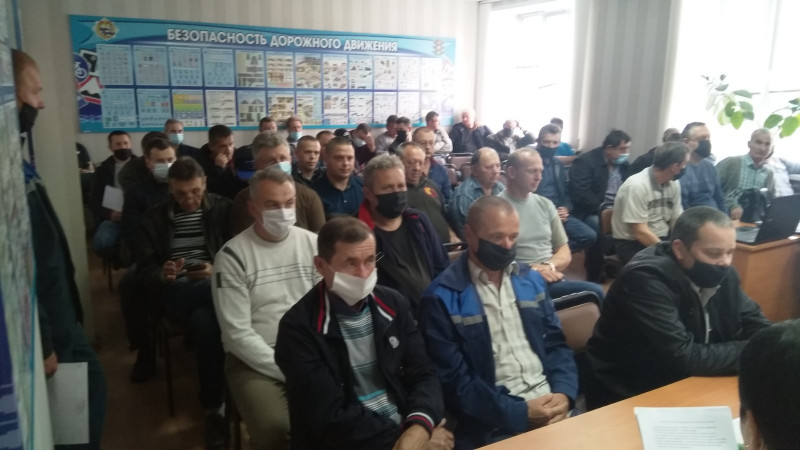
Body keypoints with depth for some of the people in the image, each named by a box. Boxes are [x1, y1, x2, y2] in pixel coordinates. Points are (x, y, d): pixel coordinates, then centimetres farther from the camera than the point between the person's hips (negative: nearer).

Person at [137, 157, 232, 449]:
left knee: (206, 324, -36)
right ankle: (217, 405, -18)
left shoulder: (223, 209, 7)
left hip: (216, 286, 0)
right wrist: (161, 274, -15)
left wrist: (217, 271, -16)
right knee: (208, 324, -34)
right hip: (176, 292, 0)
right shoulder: (154, 218, 10)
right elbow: (143, 272, 8)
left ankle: (213, 407, -18)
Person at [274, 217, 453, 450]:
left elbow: (423, 376, 2)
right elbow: (331, 418, -13)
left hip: (407, 431, 5)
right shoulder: (298, 328, -11)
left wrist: (419, 429, -16)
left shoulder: (394, 304, 3)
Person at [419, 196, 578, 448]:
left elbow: (556, 343, 11)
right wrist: (520, 413, -14)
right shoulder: (442, 298, -8)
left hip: (548, 403, 5)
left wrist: (563, 392, -6)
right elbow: (454, 380, -9)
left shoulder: (531, 280, 10)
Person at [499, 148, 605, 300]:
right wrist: (531, 269, -17)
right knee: (594, 291, -25)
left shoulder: (546, 205, 13)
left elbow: (565, 254, 14)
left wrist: (549, 266, -7)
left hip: (551, 277, 6)